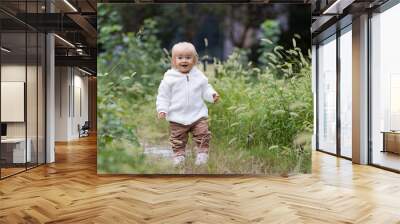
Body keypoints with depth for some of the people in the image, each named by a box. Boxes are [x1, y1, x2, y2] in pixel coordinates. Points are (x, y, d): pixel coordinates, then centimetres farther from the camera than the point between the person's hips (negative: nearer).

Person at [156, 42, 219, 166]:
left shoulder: (199, 76, 2)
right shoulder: (169, 77, -5)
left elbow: (205, 89, 12)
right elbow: (163, 95, -1)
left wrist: (212, 95, -8)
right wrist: (162, 109, -11)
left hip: (198, 115, 1)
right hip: (177, 117, -1)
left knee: (203, 136, -1)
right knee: (178, 140, 9)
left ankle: (202, 155, 14)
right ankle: (179, 156, 26)